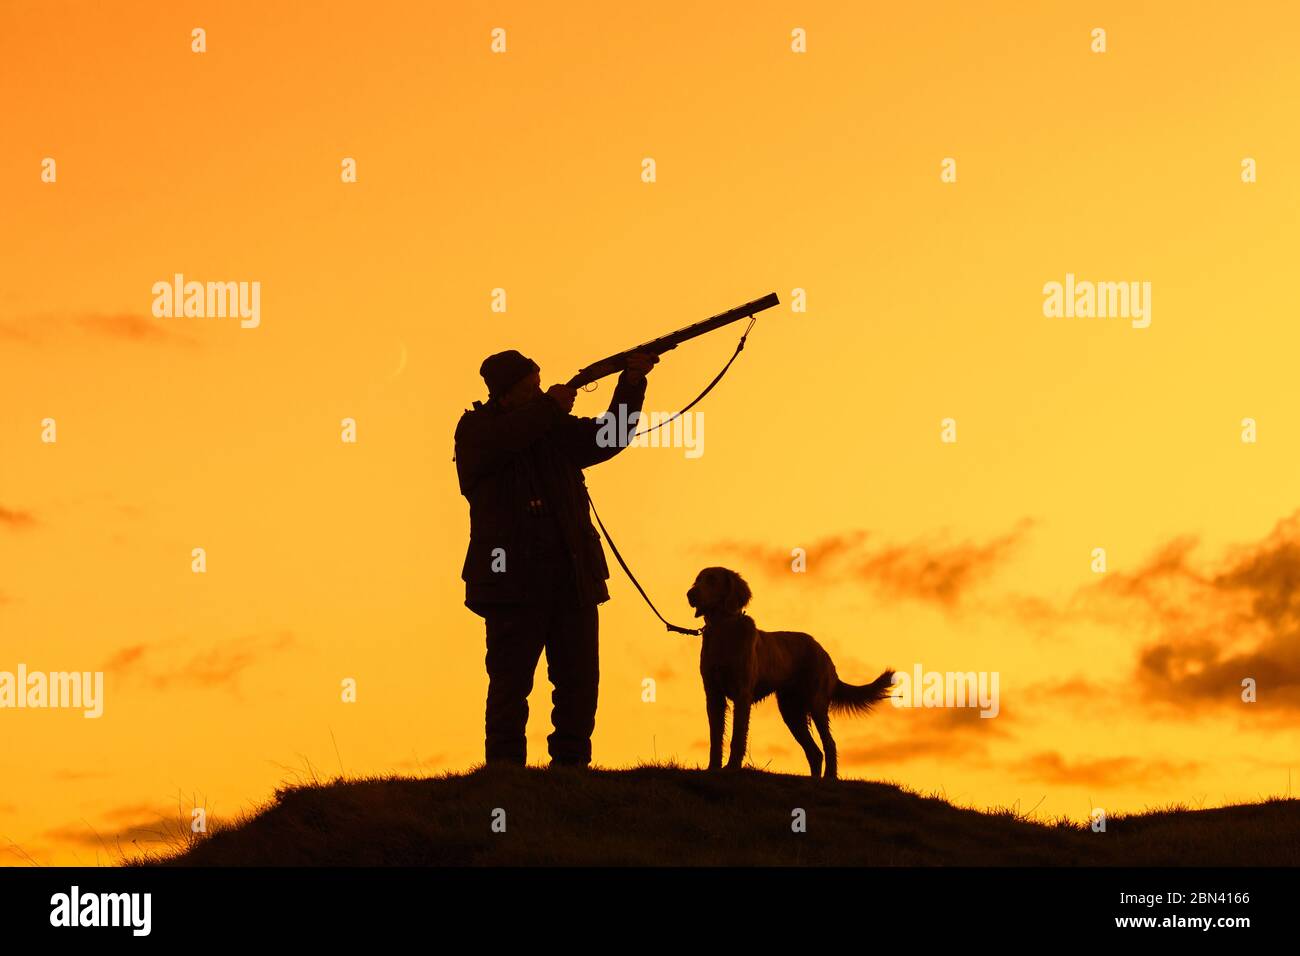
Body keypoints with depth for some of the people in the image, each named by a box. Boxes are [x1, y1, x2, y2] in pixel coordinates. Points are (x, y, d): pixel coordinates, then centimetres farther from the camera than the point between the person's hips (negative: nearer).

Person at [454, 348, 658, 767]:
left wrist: (632, 382, -2)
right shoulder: (475, 429, 2)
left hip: (573, 580, 5)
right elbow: (499, 441, -20)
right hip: (513, 583, -5)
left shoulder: (558, 430, 15)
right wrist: (549, 407, -13)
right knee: (510, 683, -4)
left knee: (580, 681, 4)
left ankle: (571, 767, 11)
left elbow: (612, 436, 10)